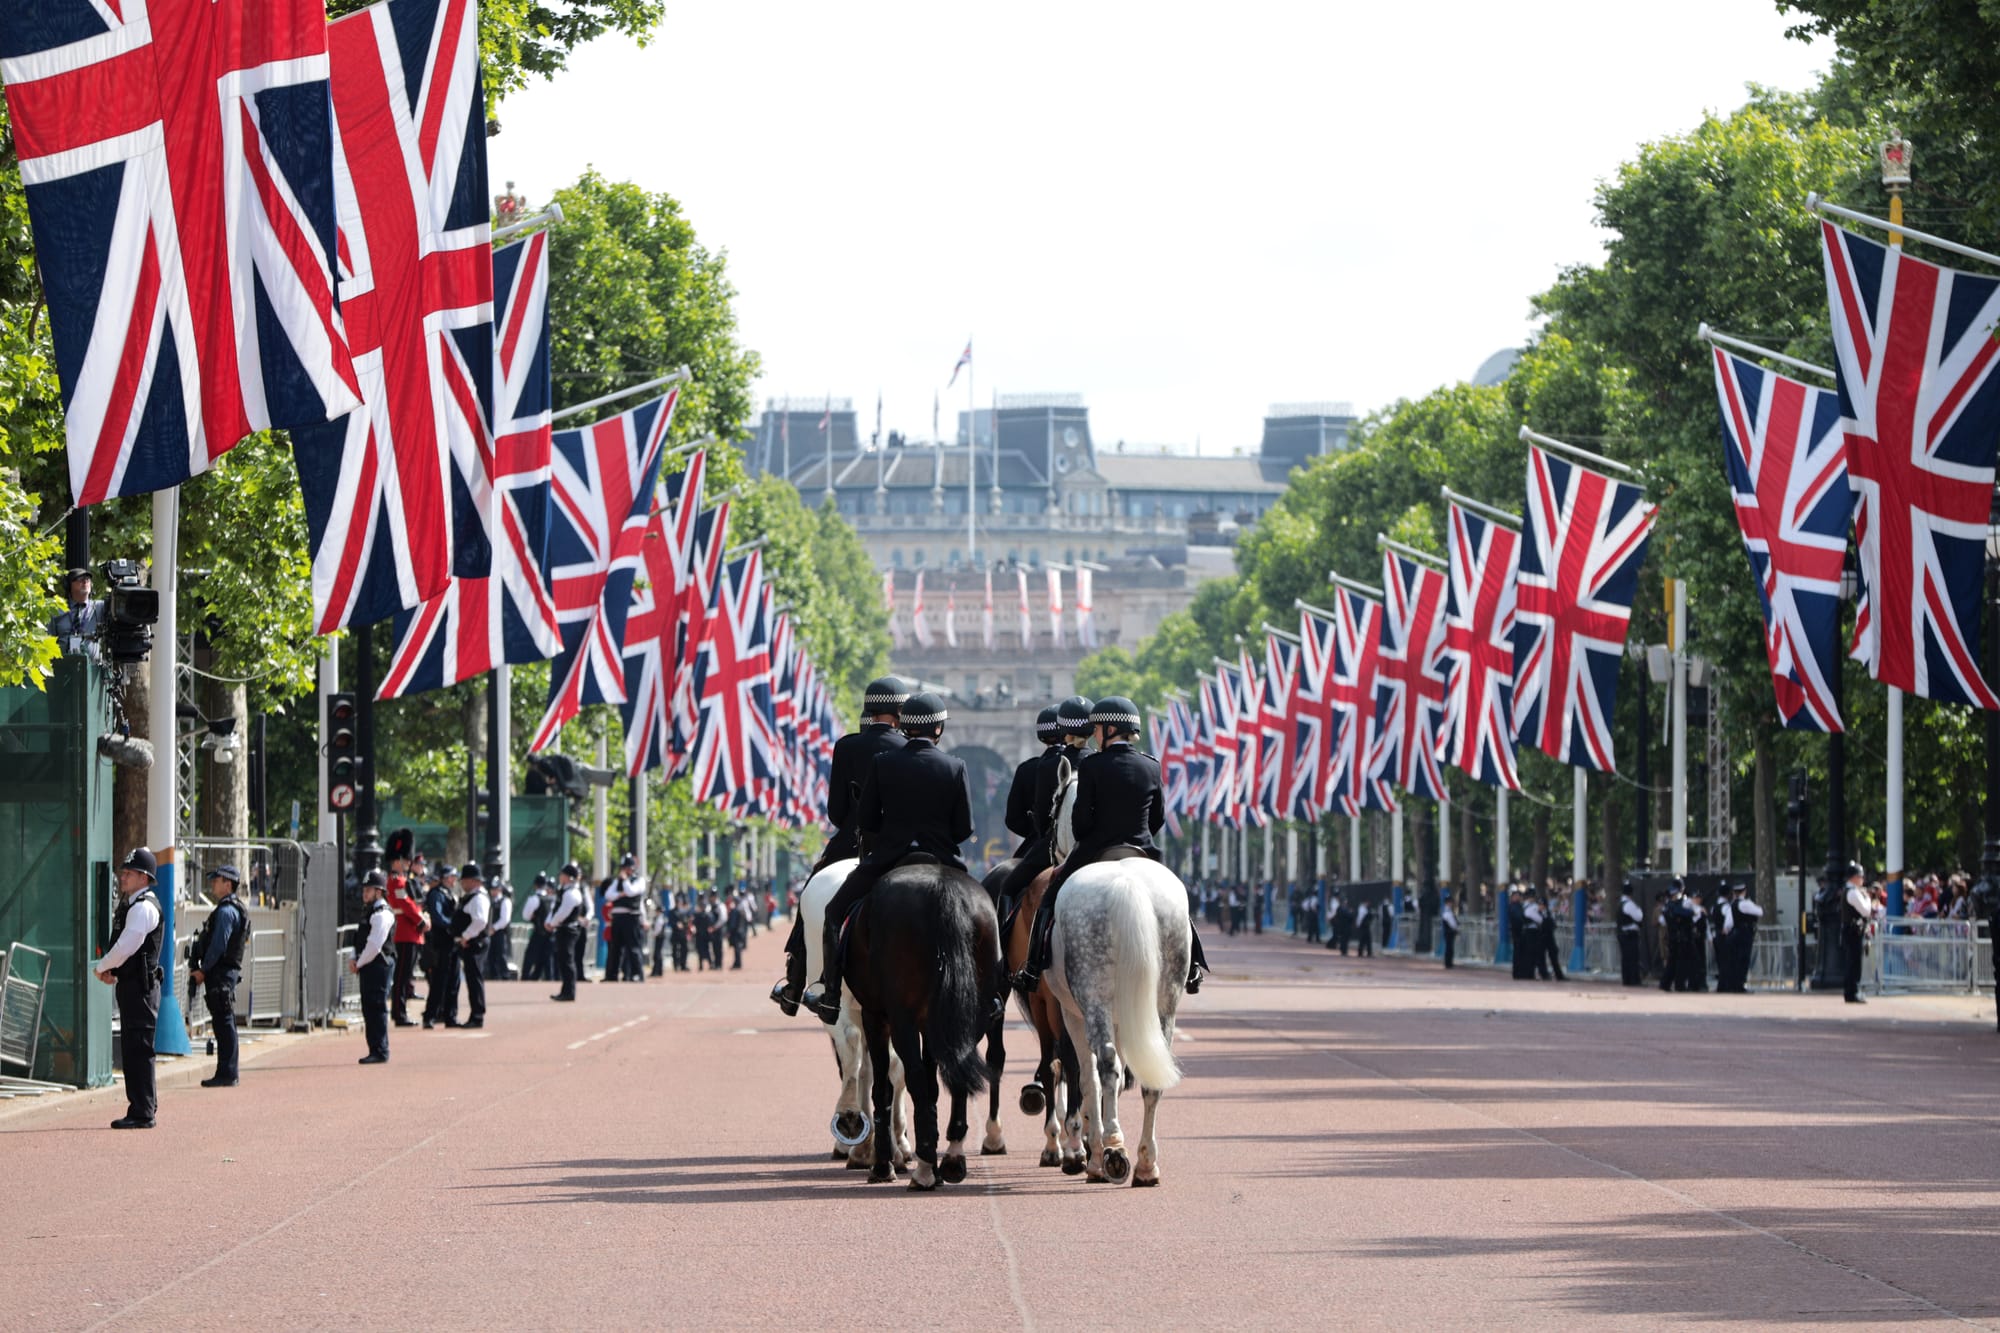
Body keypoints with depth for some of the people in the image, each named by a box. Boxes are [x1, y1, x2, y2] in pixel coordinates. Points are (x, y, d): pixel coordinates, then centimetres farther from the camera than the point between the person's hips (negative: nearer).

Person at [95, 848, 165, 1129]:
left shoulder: (143, 908, -14)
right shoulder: (130, 905, 19)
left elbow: (126, 947, -20)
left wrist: (101, 967, -5)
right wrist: (110, 970, 7)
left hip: (140, 986, -11)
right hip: (130, 985, 11)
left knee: (138, 1049, -9)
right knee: (132, 1050, 14)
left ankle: (142, 1113, -9)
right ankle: (143, 1107, 20)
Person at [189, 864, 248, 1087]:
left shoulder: (226, 911, -14)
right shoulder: (232, 909, 19)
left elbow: (218, 945, -18)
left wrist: (202, 970, -11)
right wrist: (200, 968, 15)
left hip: (220, 974, -10)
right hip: (228, 971, 10)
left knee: (224, 1023, -9)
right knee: (225, 1024, 12)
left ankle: (226, 1074, -10)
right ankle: (228, 1074, 15)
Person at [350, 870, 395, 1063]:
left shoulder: (382, 914, -15)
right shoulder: (369, 911, 17)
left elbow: (374, 945, -20)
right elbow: (362, 940, 21)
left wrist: (359, 963, -11)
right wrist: (354, 959, 5)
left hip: (378, 966, -10)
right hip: (368, 968, 10)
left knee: (377, 1009, -8)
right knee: (369, 1009, 12)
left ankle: (380, 1053, -6)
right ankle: (376, 1051, 17)